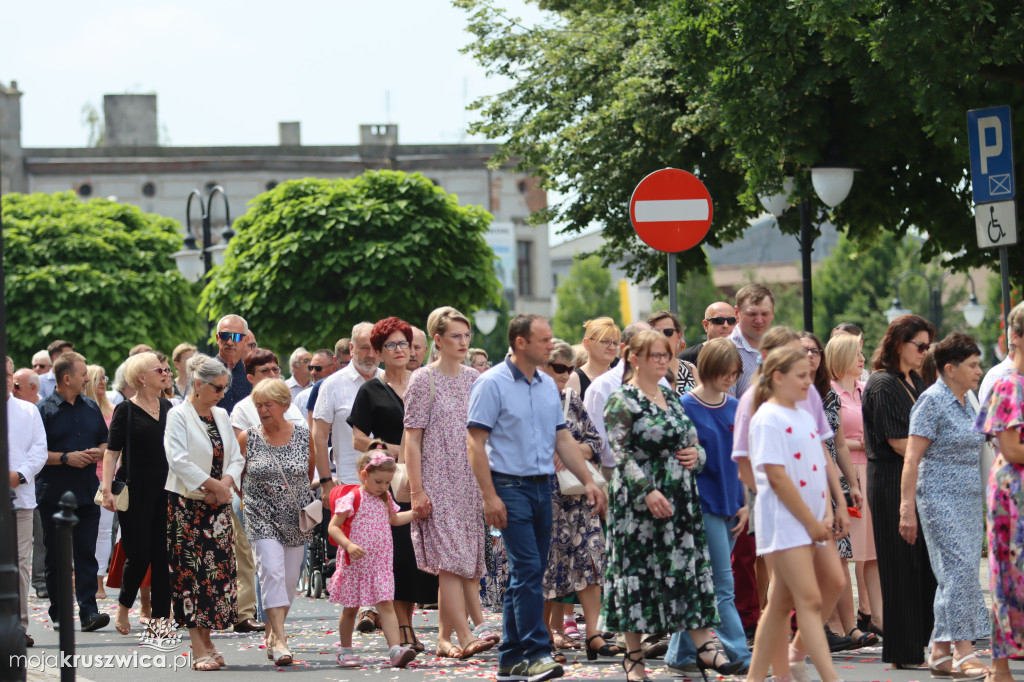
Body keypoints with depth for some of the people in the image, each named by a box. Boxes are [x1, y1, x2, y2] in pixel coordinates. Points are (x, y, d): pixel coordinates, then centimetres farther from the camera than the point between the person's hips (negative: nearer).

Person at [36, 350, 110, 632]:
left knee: (86, 553, -3)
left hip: (87, 493, 4)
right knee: (56, 556, 3)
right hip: (54, 495, -4)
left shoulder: (90, 407, 12)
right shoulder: (44, 410, -5)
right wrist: (66, 458, -15)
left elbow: (105, 442, 21)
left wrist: (98, 453, 0)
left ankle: (88, 611, -6)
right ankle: (59, 613, 9)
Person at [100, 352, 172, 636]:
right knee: (139, 554, -6)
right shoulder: (126, 410, -5)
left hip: (164, 488, 5)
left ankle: (160, 616, 4)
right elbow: (112, 452, -7)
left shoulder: (167, 407, 12)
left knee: (163, 554, 1)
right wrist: (107, 489, -16)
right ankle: (124, 607, 18)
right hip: (135, 489, -5)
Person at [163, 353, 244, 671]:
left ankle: (206, 643, 12)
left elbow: (235, 458, 12)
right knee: (191, 573, -6)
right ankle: (199, 650, -6)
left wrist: (226, 483, -8)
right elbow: (178, 460, -18)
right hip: (186, 503, -6)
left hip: (217, 505, 6)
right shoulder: (178, 415, -8)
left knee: (218, 571, 3)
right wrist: (213, 484, -15)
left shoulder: (221, 416, 12)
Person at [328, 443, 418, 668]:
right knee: (350, 609, 8)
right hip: (355, 563, -4)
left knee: (386, 605, -10)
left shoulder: (385, 500, 11)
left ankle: (395, 649, -21)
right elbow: (333, 527, -13)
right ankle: (345, 650, 23)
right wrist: (348, 545, -27)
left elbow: (395, 519, 32)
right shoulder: (352, 499, -10)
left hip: (380, 563, 4)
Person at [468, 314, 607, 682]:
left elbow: (562, 438, 19)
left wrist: (588, 481, 11)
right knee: (528, 569, -14)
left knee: (527, 574, 8)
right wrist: (489, 496, -16)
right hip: (510, 486, -7)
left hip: (542, 486, 7)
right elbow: (476, 443, -10)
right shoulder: (492, 384, -8)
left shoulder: (548, 385, 13)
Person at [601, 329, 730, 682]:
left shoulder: (671, 397, 15)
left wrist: (696, 454, -1)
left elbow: (692, 441, 23)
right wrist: (647, 491, -23)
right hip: (639, 499, -6)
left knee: (691, 566, 0)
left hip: (681, 498, 6)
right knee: (637, 571, -1)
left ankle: (703, 644, -1)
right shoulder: (622, 400, -7)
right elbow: (620, 453, -14)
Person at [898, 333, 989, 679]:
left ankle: (940, 654, 10)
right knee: (960, 570, -14)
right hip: (941, 499, -8)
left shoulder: (965, 402, 15)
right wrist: (907, 509, -19)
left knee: (955, 576, 7)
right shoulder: (932, 401, -11)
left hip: (969, 501, 8)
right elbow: (912, 459, -14)